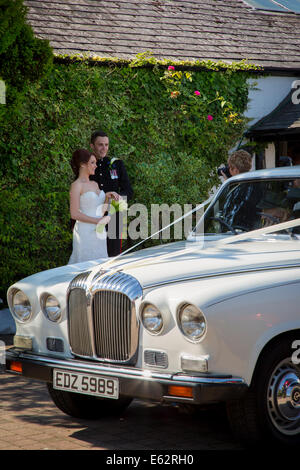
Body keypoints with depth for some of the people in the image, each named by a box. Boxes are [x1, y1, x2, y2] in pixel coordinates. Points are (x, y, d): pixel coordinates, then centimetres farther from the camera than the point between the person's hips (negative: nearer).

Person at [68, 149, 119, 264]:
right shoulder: (76, 185, -7)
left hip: (98, 232, 7)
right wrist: (97, 221, -14)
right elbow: (74, 214, -14)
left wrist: (108, 197, 2)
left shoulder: (94, 184, 15)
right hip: (85, 232, -7)